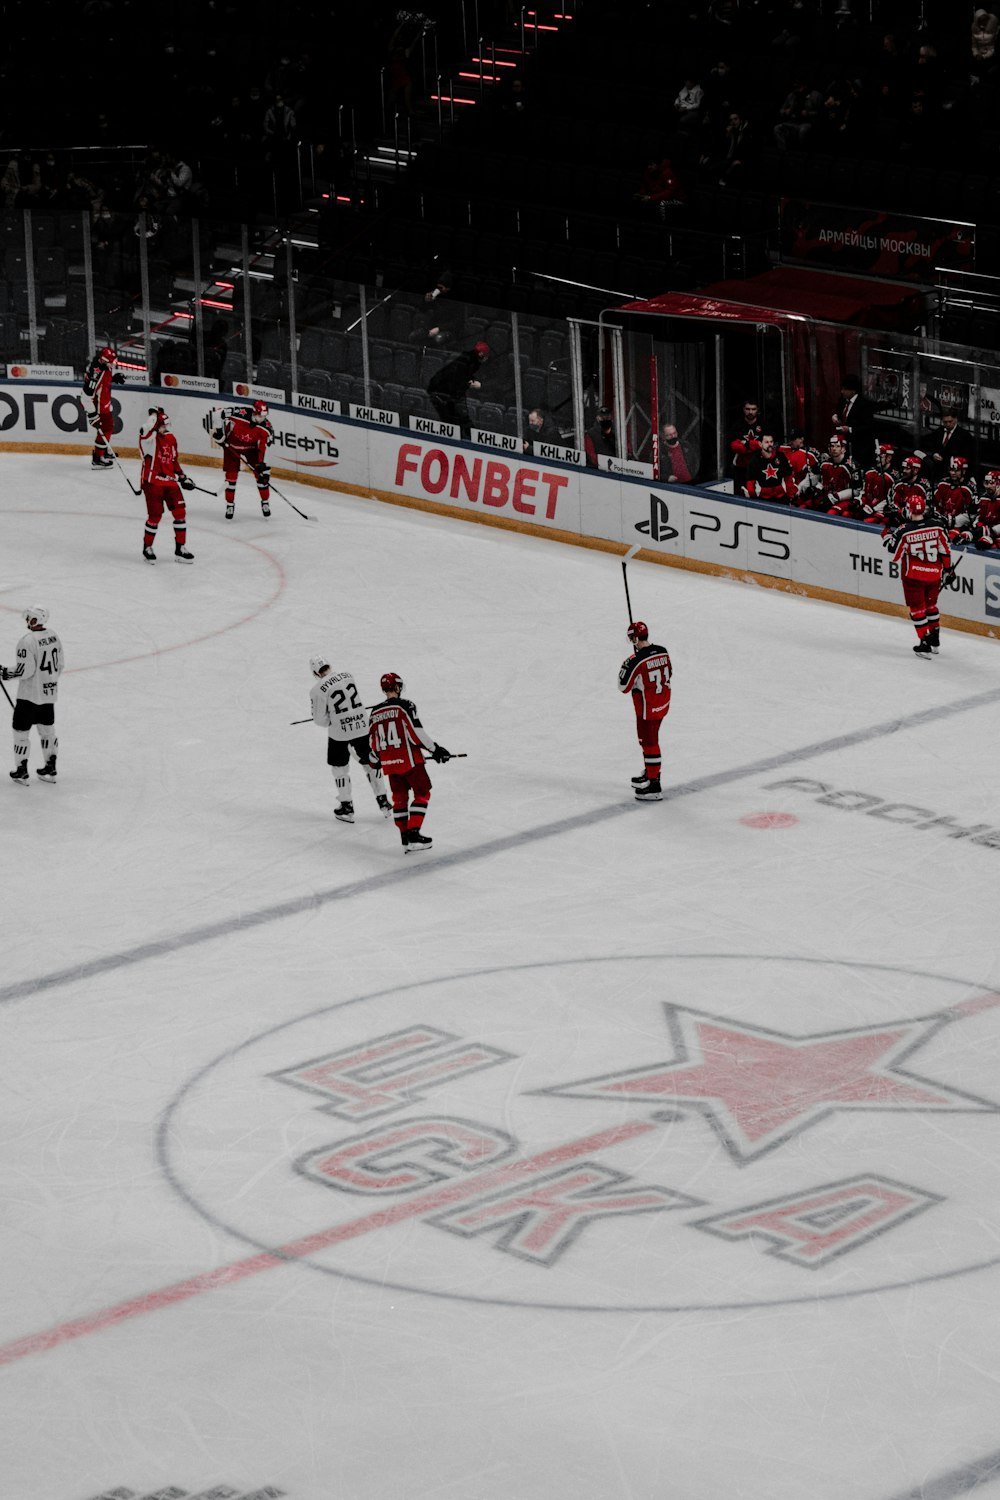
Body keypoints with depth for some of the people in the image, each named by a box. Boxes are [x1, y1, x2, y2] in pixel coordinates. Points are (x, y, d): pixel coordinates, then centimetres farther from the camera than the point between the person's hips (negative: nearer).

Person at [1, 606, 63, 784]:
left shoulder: (27, 642, -22)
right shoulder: (53, 636, 2)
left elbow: (25, 670, -22)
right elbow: (60, 664, 10)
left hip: (30, 695, -7)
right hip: (49, 693, 7)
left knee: (21, 730, 4)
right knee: (47, 729, 18)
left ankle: (21, 772, 7)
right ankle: (50, 769, 24)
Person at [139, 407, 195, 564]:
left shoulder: (171, 439, 12)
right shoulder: (149, 438, -9)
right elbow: (148, 430, -35)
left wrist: (182, 477, 19)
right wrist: (155, 414, -24)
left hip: (170, 481, 6)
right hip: (152, 482, -6)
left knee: (180, 512, 1)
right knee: (155, 515, -4)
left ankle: (180, 549, 11)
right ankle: (147, 547, 17)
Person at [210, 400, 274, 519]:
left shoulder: (266, 427, -24)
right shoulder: (239, 414, -34)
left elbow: (264, 447, -19)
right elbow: (216, 414, -26)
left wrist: (263, 464, -26)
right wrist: (218, 431, -23)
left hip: (251, 448, 2)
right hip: (231, 446, -2)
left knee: (262, 475, -4)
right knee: (231, 477, -2)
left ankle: (265, 503, 15)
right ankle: (230, 505, 16)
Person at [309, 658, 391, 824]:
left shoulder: (318, 690, -13)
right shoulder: (347, 675, 2)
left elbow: (320, 719, -9)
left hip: (339, 732, -4)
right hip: (362, 726, 4)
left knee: (339, 767, 14)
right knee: (370, 763, 17)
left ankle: (346, 807, 17)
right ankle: (383, 802, 21)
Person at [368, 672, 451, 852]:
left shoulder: (375, 712, 7)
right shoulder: (404, 706, -11)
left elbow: (373, 743, 12)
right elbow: (416, 733, -17)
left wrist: (378, 759, 30)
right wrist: (435, 749, -7)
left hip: (389, 763, 6)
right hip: (409, 759, -6)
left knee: (399, 797, 15)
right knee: (422, 794, 3)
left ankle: (405, 837, 15)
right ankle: (413, 835, -7)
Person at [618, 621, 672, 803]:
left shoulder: (636, 661, -25)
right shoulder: (663, 652, -2)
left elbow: (624, 687, -16)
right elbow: (668, 674, 13)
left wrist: (626, 667, -3)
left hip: (648, 708, -8)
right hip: (663, 703, 8)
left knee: (649, 743, -2)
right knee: (646, 739, 25)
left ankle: (654, 787, 0)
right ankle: (649, 773, 40)